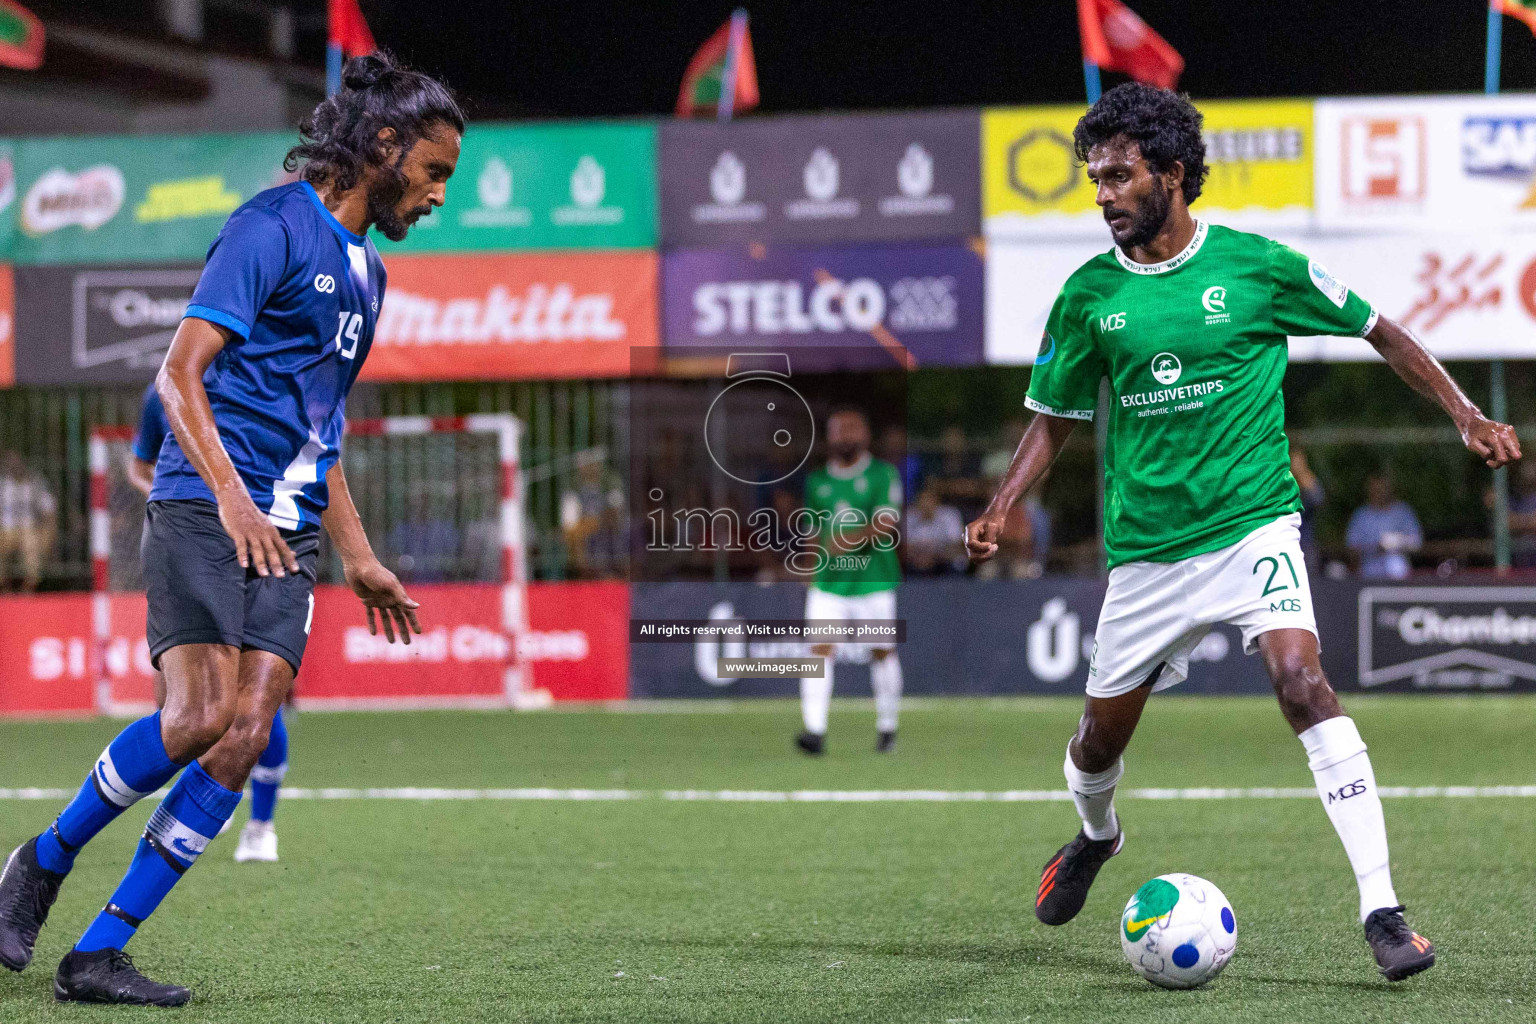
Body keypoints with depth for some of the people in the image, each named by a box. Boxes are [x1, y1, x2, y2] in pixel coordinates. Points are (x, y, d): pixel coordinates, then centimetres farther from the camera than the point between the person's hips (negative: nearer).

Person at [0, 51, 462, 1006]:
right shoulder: (273, 227, -4)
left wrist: (360, 559, 27)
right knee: (199, 716, -22)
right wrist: (231, 494, -23)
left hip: (288, 536, 8)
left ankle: (100, 952, -6)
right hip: (205, 512, -8)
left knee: (246, 736, -8)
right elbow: (180, 371, -12)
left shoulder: (366, 271, 23)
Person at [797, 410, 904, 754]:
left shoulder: (883, 474, -2)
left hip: (874, 580, -2)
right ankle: (815, 730, -18)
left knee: (882, 652, 6)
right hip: (829, 583, 2)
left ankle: (887, 727, 23)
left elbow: (887, 525, -13)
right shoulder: (816, 481, 11)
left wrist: (852, 540, -26)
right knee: (820, 650, -12)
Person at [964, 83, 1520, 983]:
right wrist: (1003, 506, -4)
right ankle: (1096, 836, 49)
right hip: (1145, 550, 3)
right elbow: (1057, 416, 12)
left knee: (1303, 681, -26)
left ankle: (1383, 910, -26)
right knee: (1102, 738, 11)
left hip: (1252, 526, -3)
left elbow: (1379, 332, 5)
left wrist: (1468, 417, -1)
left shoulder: (1255, 265, -6)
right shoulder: (1090, 295, 1)